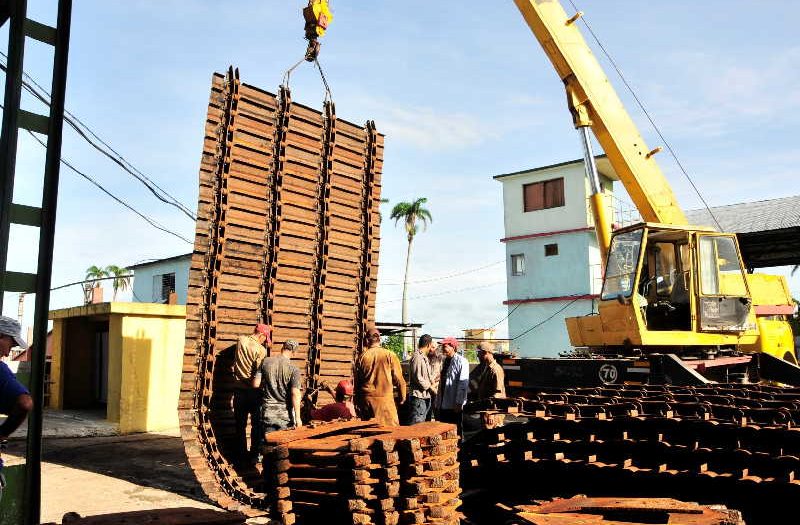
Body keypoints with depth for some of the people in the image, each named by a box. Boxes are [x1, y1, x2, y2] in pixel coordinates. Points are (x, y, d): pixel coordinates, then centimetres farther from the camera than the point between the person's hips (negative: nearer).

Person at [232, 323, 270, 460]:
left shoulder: (240, 340, -1)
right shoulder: (261, 350, -14)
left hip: (239, 389, 5)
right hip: (254, 391, -4)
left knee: (240, 424, 12)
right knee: (256, 424, 8)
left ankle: (242, 453, 17)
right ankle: (255, 453, 11)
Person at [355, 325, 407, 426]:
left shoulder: (362, 357, 0)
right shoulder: (390, 355, -5)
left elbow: (357, 382, 5)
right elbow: (399, 379, -4)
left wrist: (357, 403, 15)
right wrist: (402, 398, 10)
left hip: (366, 400, 2)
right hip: (385, 399, -2)